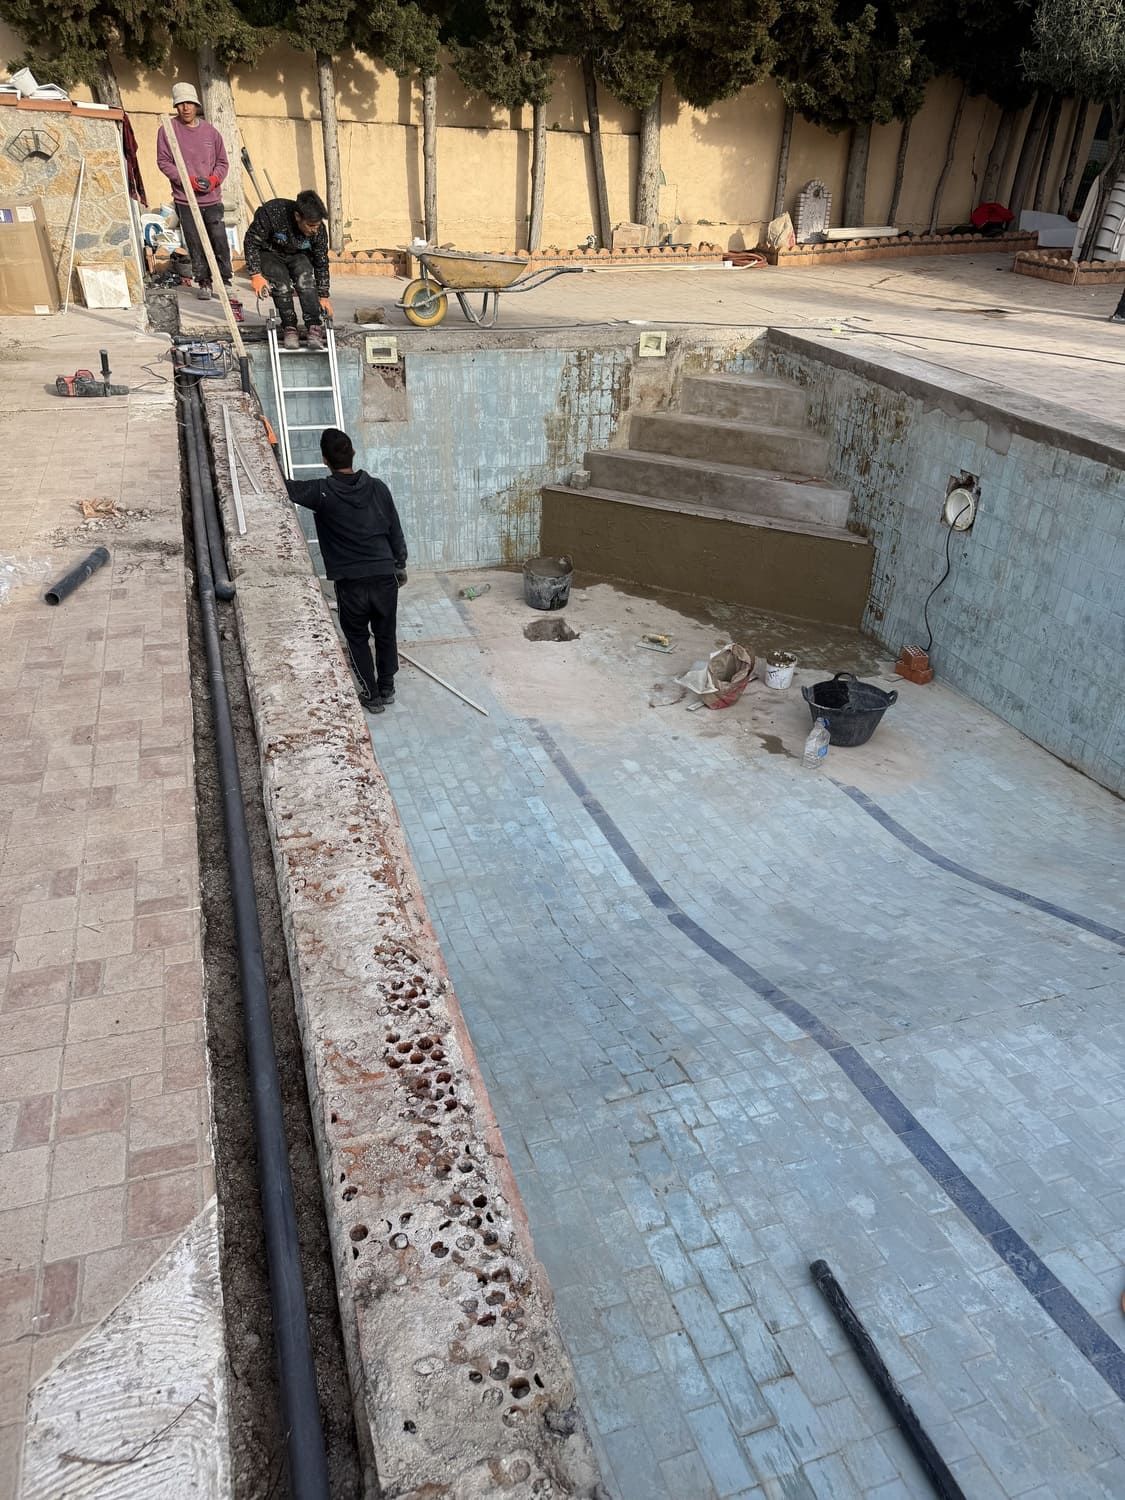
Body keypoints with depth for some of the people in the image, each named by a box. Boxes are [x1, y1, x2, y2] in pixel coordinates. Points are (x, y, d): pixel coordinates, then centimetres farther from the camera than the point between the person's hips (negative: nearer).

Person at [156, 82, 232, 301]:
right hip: (185, 199, -2)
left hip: (212, 198, 2)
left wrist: (214, 179, -5)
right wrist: (187, 180, -12)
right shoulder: (167, 130, 2)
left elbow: (222, 162, 15)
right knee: (195, 245, -1)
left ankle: (224, 281, 10)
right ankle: (203, 283, 9)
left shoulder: (210, 131, 10)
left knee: (219, 240, -3)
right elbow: (163, 161, 0)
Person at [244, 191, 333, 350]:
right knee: (281, 284, -30)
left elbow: (321, 263, -6)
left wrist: (323, 296, -5)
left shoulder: (318, 229, -21)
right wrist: (255, 275, -25)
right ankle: (289, 328, -19)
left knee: (305, 279, -29)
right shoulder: (271, 213, -32)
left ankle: (315, 327, -31)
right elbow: (251, 241, -20)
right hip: (269, 253, -2)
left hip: (298, 255, 2)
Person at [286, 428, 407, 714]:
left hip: (350, 582, -3)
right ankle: (387, 689, 32)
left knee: (357, 639, 15)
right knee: (386, 634, 19)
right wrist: (400, 565, 18)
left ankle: (372, 695, 21)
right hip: (385, 575, 3)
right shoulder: (377, 487, -2)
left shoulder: (322, 493, -11)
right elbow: (395, 531, 5)